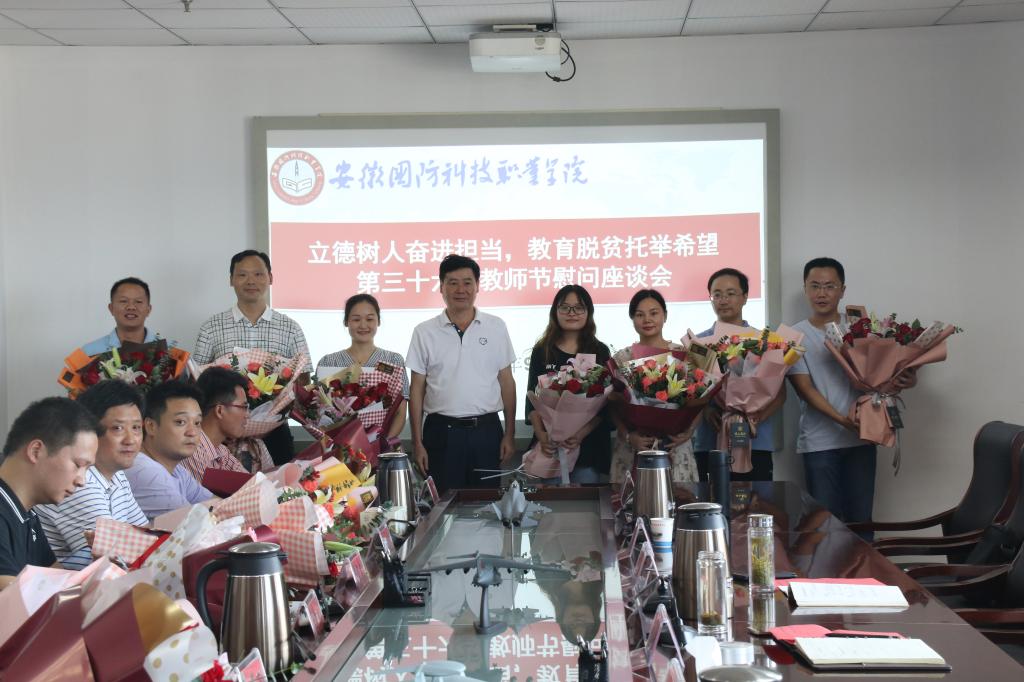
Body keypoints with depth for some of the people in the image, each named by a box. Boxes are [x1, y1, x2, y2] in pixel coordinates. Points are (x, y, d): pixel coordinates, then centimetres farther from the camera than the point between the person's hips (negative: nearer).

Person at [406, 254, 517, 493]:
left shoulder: (496, 327, 5)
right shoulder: (425, 332, 2)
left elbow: (507, 382, 7)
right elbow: (417, 390, 4)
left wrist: (510, 435, 3)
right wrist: (417, 442, -1)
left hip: (486, 430, 1)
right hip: (442, 431, -1)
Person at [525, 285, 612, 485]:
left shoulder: (600, 352, 6)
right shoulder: (541, 351, 9)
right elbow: (533, 399, 4)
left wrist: (582, 433, -15)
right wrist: (541, 434, -13)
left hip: (589, 443, 0)